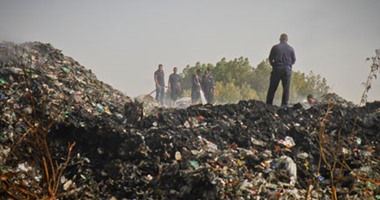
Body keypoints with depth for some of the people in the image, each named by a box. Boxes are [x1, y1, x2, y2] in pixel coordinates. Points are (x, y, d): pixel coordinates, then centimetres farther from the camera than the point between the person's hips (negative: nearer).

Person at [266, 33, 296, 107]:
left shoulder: (275, 47, 0)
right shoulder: (291, 49, 4)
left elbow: (270, 58, 0)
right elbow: (294, 60, 6)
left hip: (277, 69, -1)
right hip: (287, 69, 1)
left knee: (272, 88, 3)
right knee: (286, 88, 4)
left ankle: (268, 104, 2)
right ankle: (284, 104, 1)